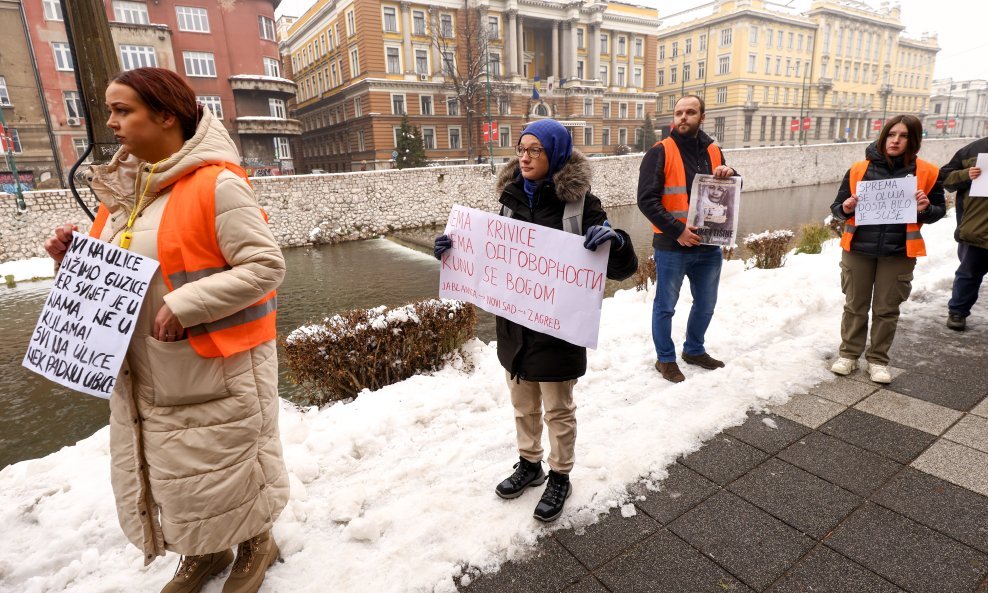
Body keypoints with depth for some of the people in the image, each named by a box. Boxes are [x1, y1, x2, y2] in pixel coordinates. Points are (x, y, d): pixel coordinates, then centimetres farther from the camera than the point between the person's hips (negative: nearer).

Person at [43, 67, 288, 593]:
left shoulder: (216, 184, -16)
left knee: (226, 464, 9)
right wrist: (79, 258, -1)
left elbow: (266, 266, -20)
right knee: (167, 468, 19)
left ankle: (255, 545, 37)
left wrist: (185, 305, -24)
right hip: (144, 372, 8)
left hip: (216, 368, -8)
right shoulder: (124, 186, 9)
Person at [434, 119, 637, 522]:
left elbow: (622, 269, -12)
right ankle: (529, 464, 45)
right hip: (514, 323, 5)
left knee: (558, 410, 14)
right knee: (523, 405, 22)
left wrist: (615, 240, -33)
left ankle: (560, 478, 36)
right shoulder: (512, 195, 2)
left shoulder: (579, 202, -12)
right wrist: (456, 248, 0)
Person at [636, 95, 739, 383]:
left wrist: (730, 175, -5)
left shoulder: (713, 151, 10)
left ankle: (694, 350, 39)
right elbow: (646, 199, -15)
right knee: (666, 306, 6)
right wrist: (676, 231, -21)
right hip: (671, 246, -6)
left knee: (706, 304, 18)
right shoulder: (660, 152, -7)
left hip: (709, 245, 6)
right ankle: (665, 358, 24)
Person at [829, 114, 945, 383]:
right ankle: (849, 354, 23)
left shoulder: (927, 173, 1)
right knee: (855, 306, 9)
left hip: (898, 254, 0)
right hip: (858, 250, 0)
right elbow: (837, 207, 4)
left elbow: (939, 210, 9)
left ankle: (878, 359, 22)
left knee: (887, 309, 8)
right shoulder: (859, 169, -1)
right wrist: (846, 209, -18)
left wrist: (926, 209, -13)